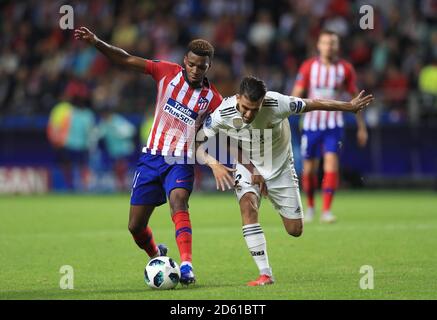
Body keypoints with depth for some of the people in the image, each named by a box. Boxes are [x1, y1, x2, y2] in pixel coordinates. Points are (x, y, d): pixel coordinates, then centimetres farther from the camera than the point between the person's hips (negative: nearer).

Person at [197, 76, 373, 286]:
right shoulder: (222, 114, -27)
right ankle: (265, 274, -27)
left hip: (280, 168, 0)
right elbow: (199, 146, -17)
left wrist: (349, 106, -6)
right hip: (247, 169, 0)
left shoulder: (277, 104, -30)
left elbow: (312, 104, -16)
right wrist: (215, 165, -37)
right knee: (248, 207, -30)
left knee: (295, 230, 3)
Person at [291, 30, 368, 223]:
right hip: (311, 124, 1)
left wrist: (361, 127, 9)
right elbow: (296, 95, -1)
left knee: (331, 163, -18)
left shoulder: (346, 69, -1)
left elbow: (354, 98, 8)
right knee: (309, 169, 6)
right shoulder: (308, 67, -2)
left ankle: (326, 210, -18)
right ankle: (310, 206, 30)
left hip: (334, 125, -1)